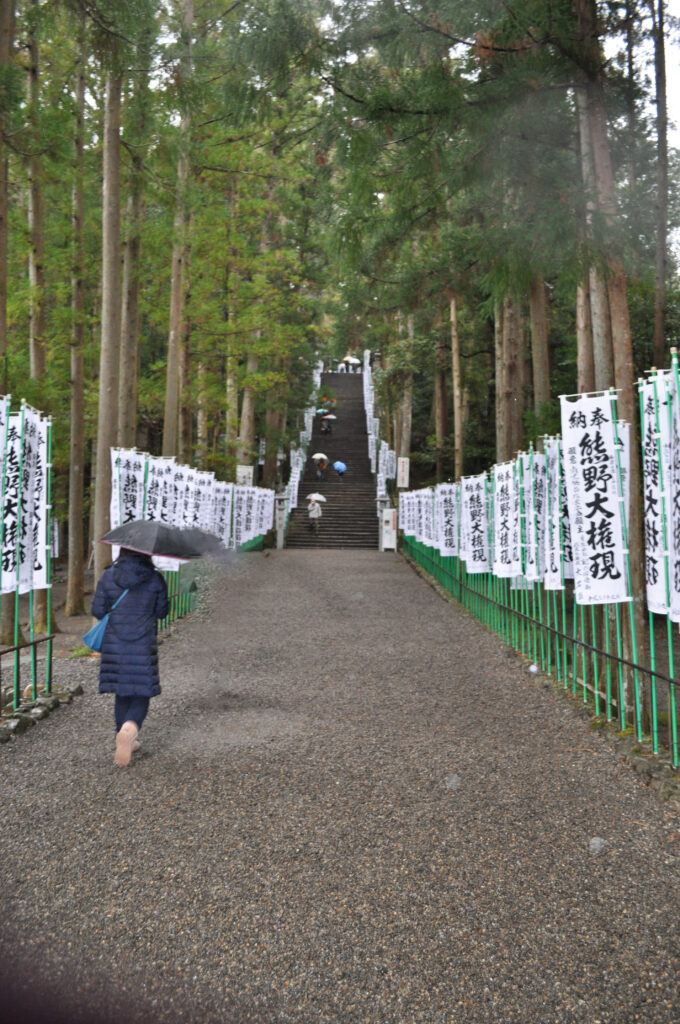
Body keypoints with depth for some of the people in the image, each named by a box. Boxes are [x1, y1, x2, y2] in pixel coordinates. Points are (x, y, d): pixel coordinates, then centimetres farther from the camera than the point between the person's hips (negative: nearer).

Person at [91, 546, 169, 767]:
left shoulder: (107, 577, -1)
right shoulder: (155, 579, -5)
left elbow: (97, 611, 0)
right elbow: (162, 612, 3)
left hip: (114, 645, 2)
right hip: (143, 646, -2)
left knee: (121, 694, 16)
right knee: (141, 695, 6)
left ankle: (126, 741, 25)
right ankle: (129, 728, -23)